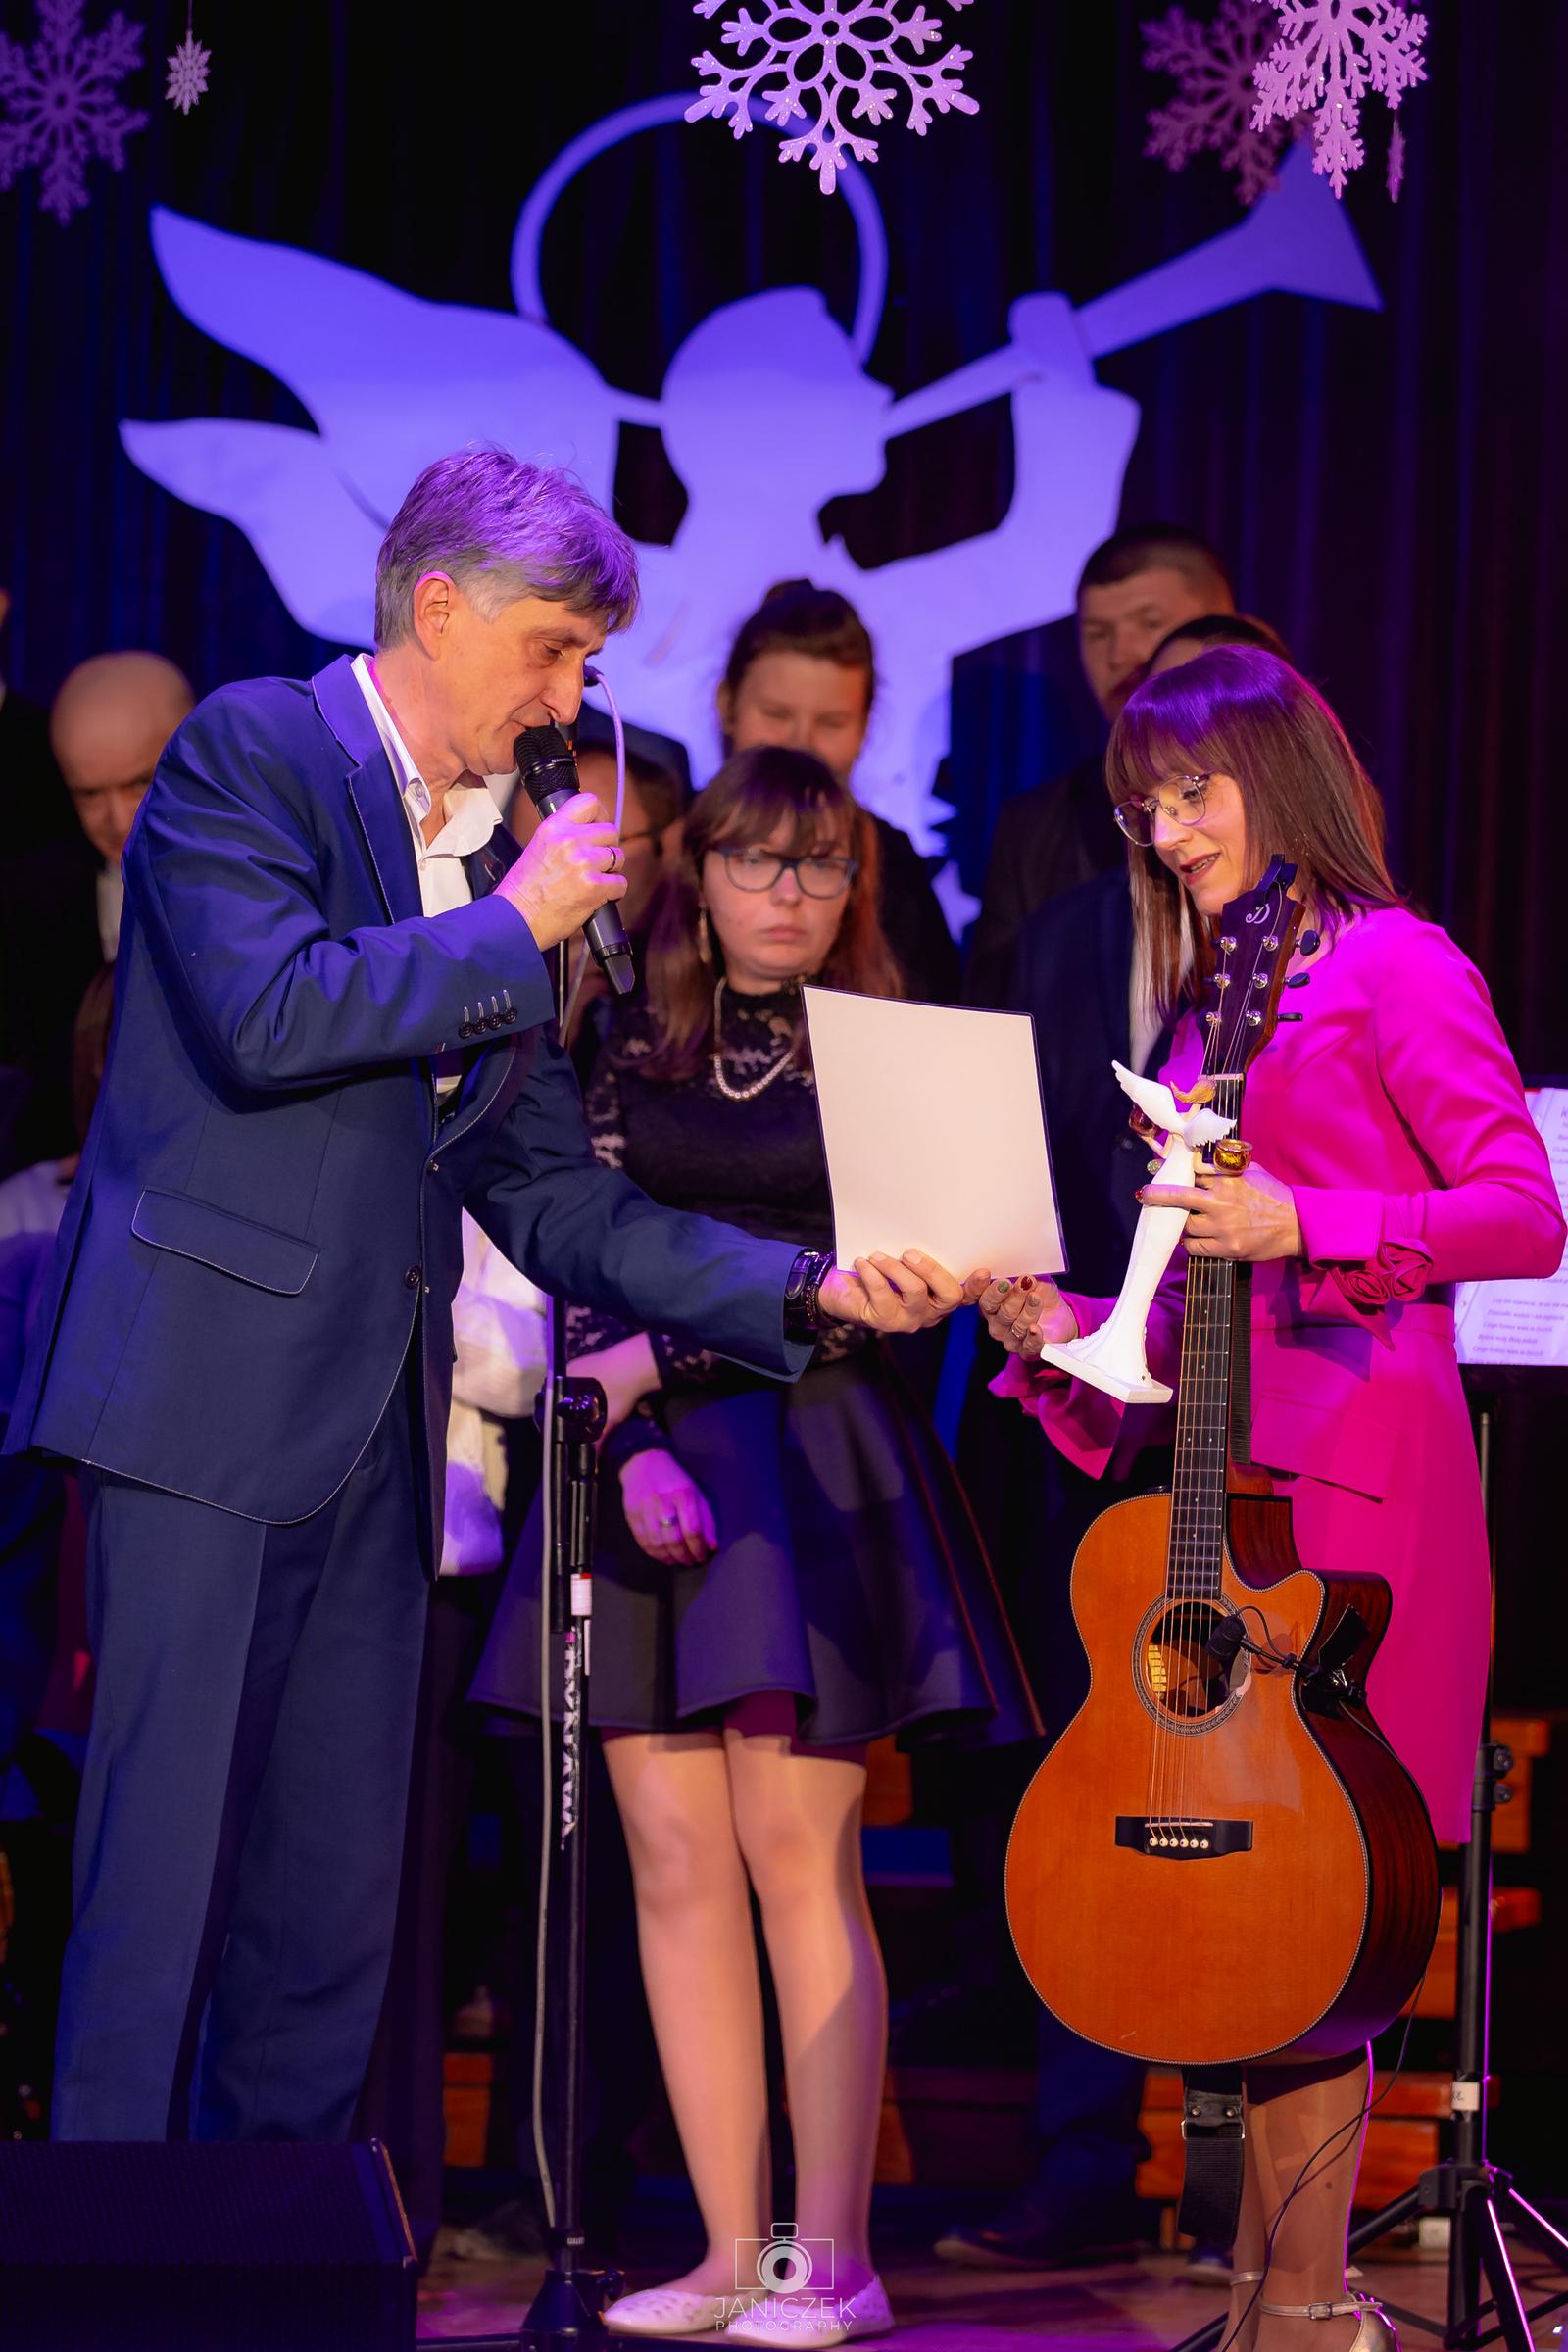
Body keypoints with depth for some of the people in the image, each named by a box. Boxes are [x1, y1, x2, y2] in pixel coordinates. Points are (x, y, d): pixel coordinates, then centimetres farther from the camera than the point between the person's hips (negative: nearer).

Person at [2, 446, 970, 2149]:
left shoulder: (503, 866, 19)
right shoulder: (254, 749, -2)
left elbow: (552, 1201, 17)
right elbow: (264, 1016, -19)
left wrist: (812, 1291, 6)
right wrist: (509, 931, -8)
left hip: (370, 1429, 8)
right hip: (204, 1389, -8)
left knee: (336, 1897, 8)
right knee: (161, 1864, -9)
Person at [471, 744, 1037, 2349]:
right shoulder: (637, 1062, 14)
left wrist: (658, 1358, -9)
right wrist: (634, 1448, -7)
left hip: (814, 1460, -4)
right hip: (650, 1475, 4)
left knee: (795, 1858, -11)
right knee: (675, 1866, -1)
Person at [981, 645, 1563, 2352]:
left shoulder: (1389, 966, -2)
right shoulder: (1207, 1014, 21)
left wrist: (1295, 1223, -19)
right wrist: (1064, 1329, 3)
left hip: (1352, 1464, -7)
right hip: (1226, 1466, 7)